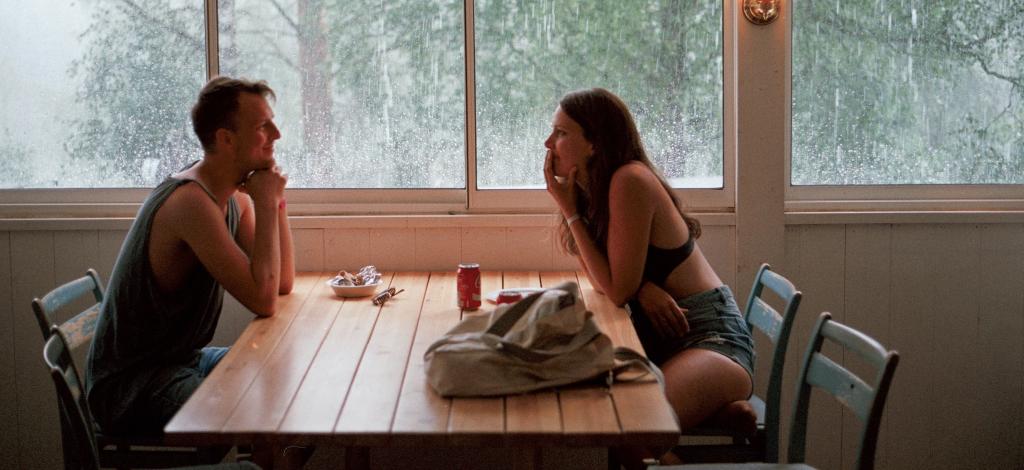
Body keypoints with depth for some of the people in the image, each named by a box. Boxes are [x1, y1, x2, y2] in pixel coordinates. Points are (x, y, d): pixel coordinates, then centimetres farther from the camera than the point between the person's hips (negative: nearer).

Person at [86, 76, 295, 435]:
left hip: (185, 360, 10)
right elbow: (263, 301, -27)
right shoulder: (192, 201, -23)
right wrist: (266, 204, -19)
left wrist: (277, 200, -4)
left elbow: (283, 283, 6)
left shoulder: (236, 196, 5)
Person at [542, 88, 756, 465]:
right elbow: (603, 280, 9)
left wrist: (570, 211, -12)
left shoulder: (630, 181, -18)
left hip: (711, 334, -10)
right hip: (658, 335, 10)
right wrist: (643, 289, -15)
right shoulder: (593, 188, 8)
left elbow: (618, 289, -17)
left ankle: (714, 408, -7)